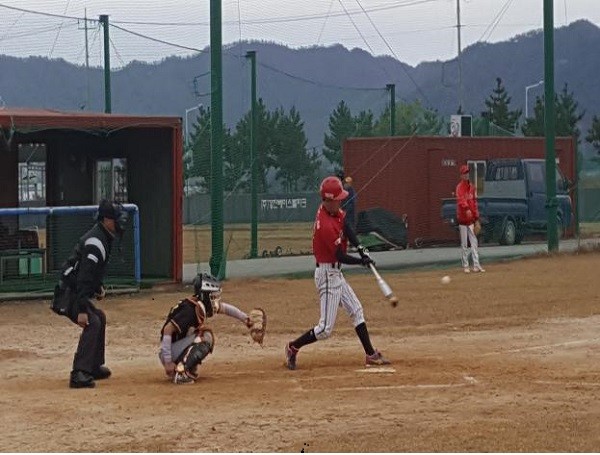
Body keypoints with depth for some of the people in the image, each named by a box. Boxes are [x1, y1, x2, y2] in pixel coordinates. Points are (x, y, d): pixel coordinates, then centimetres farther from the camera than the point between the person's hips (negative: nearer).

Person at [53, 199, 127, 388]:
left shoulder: (100, 236, 12)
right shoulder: (96, 242, -22)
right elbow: (83, 278, -29)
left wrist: (98, 287, 16)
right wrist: (82, 310, -33)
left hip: (75, 293, 11)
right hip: (70, 295, -11)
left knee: (99, 317, 26)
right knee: (92, 323, -25)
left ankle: (95, 367, 33)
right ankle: (79, 374, -34)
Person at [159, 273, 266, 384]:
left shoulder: (202, 305, 4)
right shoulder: (190, 309, -23)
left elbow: (224, 307, 21)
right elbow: (167, 329, -29)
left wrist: (247, 320, 20)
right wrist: (167, 362, -31)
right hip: (170, 353, -9)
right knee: (204, 336, -22)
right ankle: (180, 373, -24)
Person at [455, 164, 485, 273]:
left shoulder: (472, 187, 14)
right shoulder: (459, 187, -7)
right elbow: (460, 199, -25)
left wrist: (477, 217, 14)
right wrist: (466, 209, -43)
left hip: (471, 218, 6)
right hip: (462, 218, -6)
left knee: (474, 242, 1)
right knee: (464, 243, -1)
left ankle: (476, 265, -1)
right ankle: (465, 265, 5)